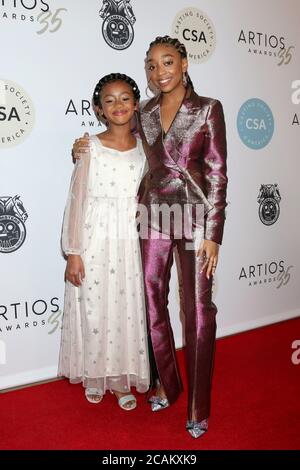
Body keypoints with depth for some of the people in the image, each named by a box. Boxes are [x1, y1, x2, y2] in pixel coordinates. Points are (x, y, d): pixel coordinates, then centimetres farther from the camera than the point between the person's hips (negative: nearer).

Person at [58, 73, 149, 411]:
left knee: (128, 310, 9)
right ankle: (94, 377, 31)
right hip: (94, 242, -2)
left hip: (129, 243, 3)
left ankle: (122, 379, 29)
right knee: (94, 310, 8)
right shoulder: (90, 147, -6)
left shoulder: (144, 145, 4)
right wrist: (72, 252, -8)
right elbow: (76, 201, -6)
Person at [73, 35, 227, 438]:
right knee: (153, 305, 10)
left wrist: (213, 234, -11)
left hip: (195, 217, -4)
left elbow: (217, 174, -6)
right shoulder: (144, 113, 9)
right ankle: (168, 386, 32)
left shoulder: (209, 109, -2)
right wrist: (86, 152, 3)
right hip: (154, 216, 4)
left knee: (198, 310, 2)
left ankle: (198, 407, 18)